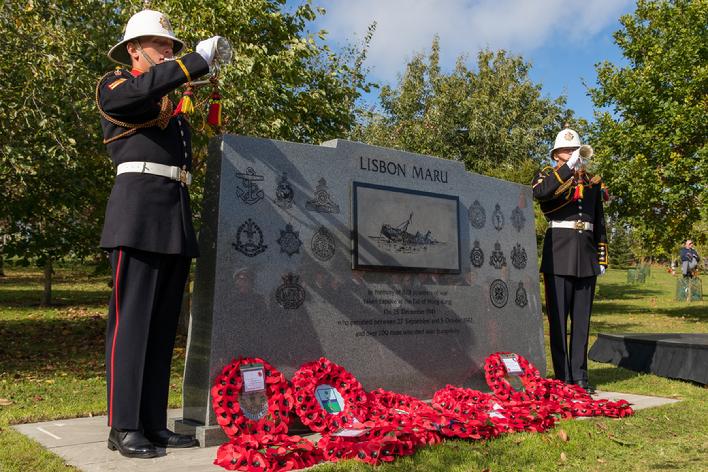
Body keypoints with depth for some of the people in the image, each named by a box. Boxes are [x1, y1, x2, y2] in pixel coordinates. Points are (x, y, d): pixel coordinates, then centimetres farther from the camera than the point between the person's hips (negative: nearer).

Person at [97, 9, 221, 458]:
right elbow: (141, 90, -16)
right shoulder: (114, 85, 7)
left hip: (177, 219, 7)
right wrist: (197, 59, -11)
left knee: (164, 324, 5)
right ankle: (124, 426, 0)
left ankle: (154, 423, 11)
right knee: (132, 319, -7)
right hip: (140, 213, -7)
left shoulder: (175, 103, 27)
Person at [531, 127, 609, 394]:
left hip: (587, 256, 5)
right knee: (558, 317, -2)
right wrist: (568, 168, -24)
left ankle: (579, 376, 15)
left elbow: (599, 223, 18)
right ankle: (563, 378, 5)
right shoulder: (549, 175, 4)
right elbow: (539, 192, -22)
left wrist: (602, 257, 13)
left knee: (582, 317, 8)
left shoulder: (592, 181, 16)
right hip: (559, 254, -4)